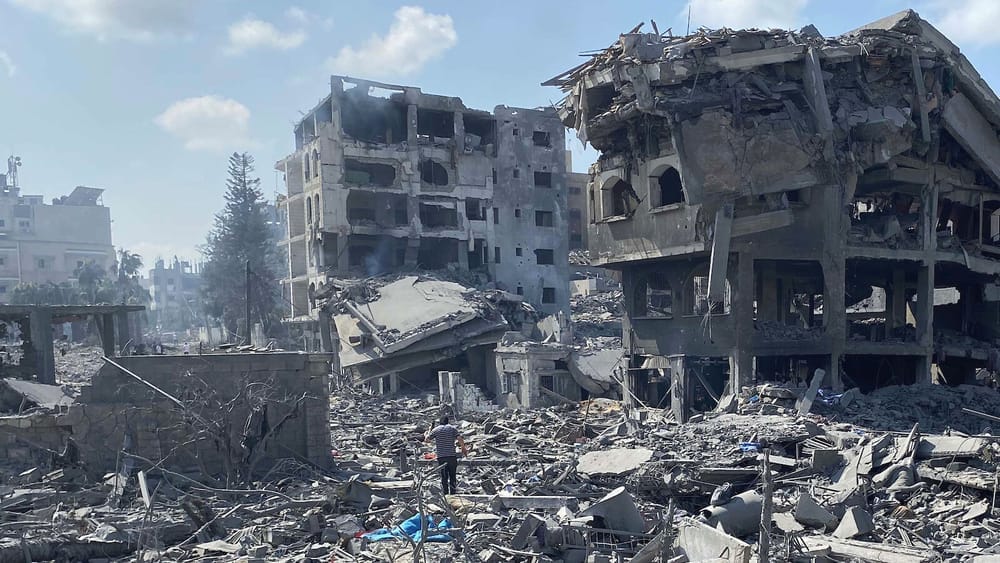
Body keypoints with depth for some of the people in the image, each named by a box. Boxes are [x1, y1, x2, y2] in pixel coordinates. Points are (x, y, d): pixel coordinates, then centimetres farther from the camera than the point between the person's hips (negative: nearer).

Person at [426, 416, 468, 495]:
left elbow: (427, 439, 8)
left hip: (441, 457, 1)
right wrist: (464, 448, 7)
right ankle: (453, 494, 6)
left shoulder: (436, 430, 5)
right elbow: (460, 439, -6)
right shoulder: (453, 428, 4)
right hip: (452, 456, -1)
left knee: (444, 477, 7)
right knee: (453, 476, 8)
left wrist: (428, 433, 28)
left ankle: (445, 494, 6)